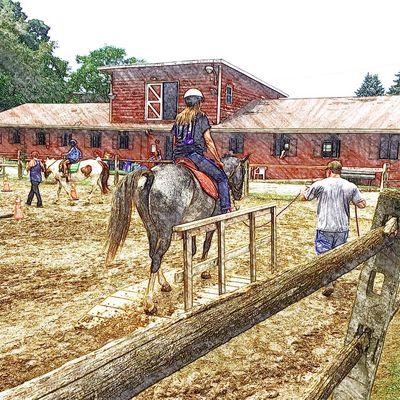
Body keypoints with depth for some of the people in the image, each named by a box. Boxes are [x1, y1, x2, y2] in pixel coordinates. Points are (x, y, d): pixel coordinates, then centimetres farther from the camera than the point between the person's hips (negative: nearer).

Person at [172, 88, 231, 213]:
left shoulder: (179, 118, 18)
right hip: (195, 155, -7)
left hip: (178, 157, 7)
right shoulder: (201, 117, 1)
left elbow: (175, 142, 19)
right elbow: (208, 141, -2)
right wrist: (218, 161, 3)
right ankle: (225, 208, -13)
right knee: (221, 177, -2)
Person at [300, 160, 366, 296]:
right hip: (342, 228, 3)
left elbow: (303, 198, 4)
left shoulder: (320, 185, -7)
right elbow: (362, 204, 2)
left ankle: (328, 283, -9)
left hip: (324, 228, -3)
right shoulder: (350, 186, -1)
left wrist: (303, 190, 27)